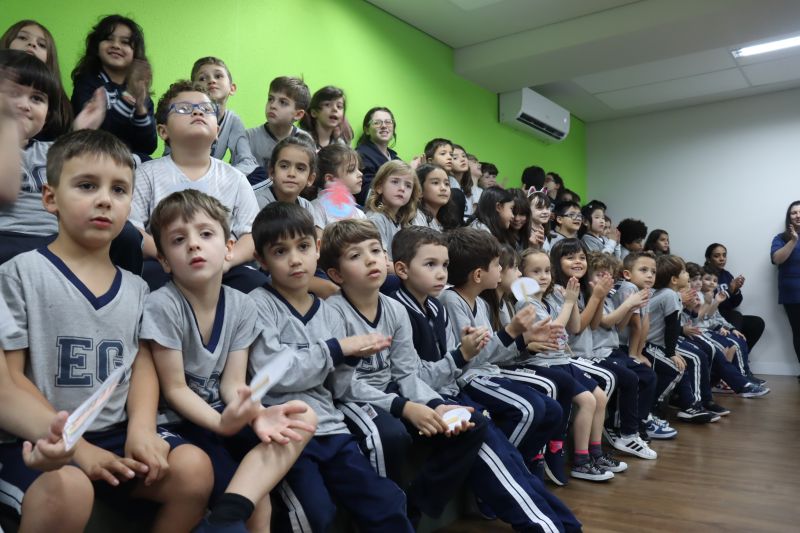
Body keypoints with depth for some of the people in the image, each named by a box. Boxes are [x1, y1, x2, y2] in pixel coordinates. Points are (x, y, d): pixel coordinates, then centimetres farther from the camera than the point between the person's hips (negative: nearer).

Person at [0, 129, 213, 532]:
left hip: (116, 434, 4)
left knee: (193, 468, -16)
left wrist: (141, 427, -13)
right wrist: (74, 446, -14)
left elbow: (142, 363, 7)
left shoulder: (135, 288, 10)